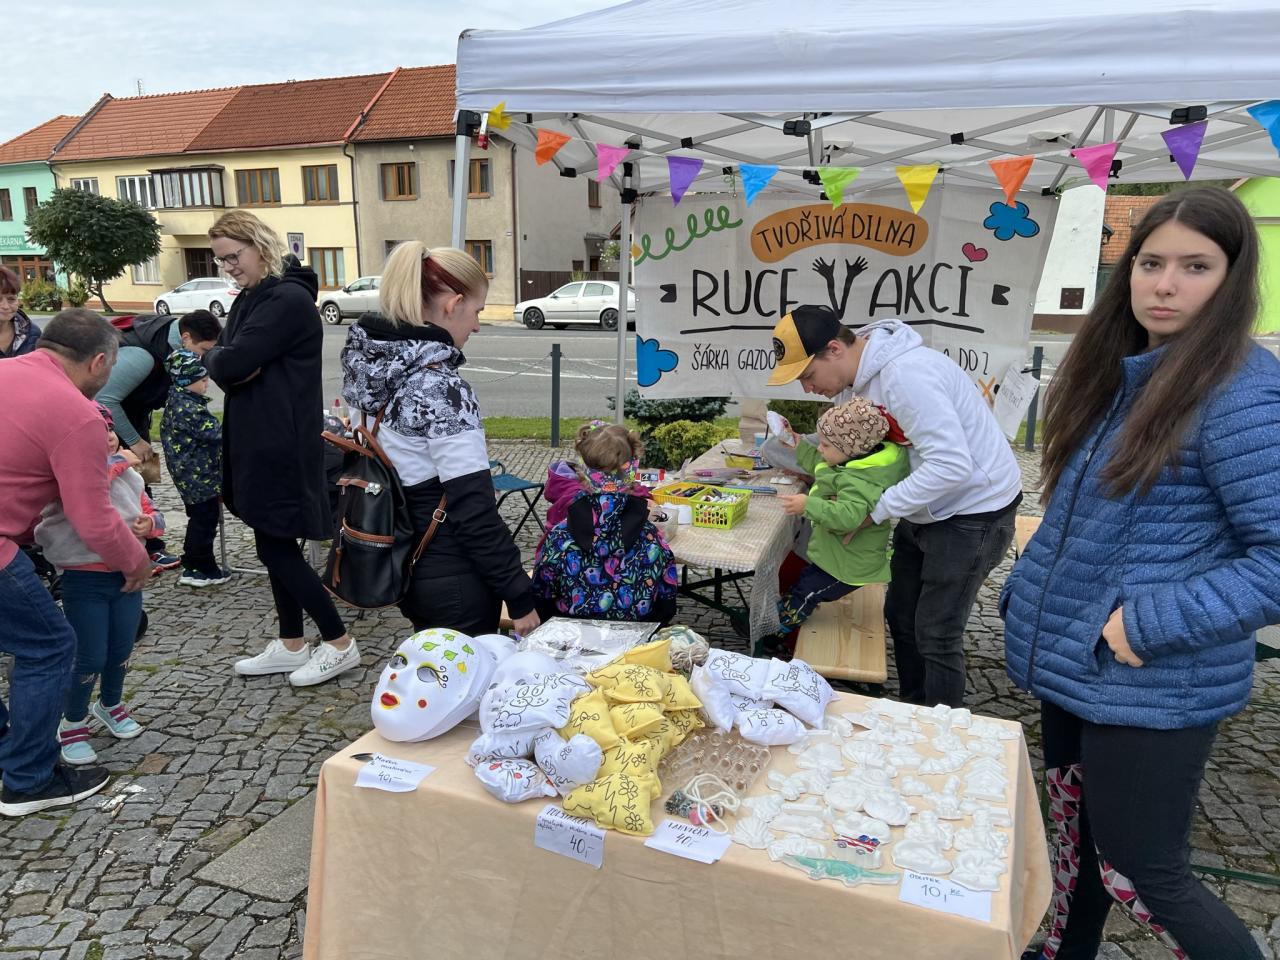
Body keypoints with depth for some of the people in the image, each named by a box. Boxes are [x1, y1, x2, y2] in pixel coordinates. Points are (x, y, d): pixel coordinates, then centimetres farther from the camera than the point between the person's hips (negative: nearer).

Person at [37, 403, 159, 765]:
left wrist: (149, 523, -6)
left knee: (122, 652, 17)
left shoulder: (128, 475, 7)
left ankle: (110, 705, 44)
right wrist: (117, 462, -23)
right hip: (85, 580, -6)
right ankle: (73, 724, 25)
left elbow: (150, 512, 16)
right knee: (91, 659, 1)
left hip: (127, 575, 6)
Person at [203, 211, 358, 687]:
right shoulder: (250, 298, 14)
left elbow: (231, 365, -24)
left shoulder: (288, 299, -17)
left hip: (282, 444, -10)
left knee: (276, 547, -3)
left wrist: (214, 357, -4)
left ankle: (340, 644, 9)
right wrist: (222, 359, -11)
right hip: (256, 439, 10)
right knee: (276, 545, 14)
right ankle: (290, 646, 26)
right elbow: (222, 364, 10)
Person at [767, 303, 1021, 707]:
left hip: (973, 511, -10)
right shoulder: (854, 377, -2)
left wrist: (876, 510, -26)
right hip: (927, 509, 10)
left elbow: (952, 465, -33)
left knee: (935, 635, -2)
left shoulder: (904, 374, -31)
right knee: (900, 614, 18)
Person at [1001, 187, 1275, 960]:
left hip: (1153, 685, -8)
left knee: (1141, 873, 5)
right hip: (1072, 659, 8)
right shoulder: (1120, 373, 7)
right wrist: (1028, 592, 12)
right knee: (1078, 833, 22)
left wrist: (1148, 625, -24)